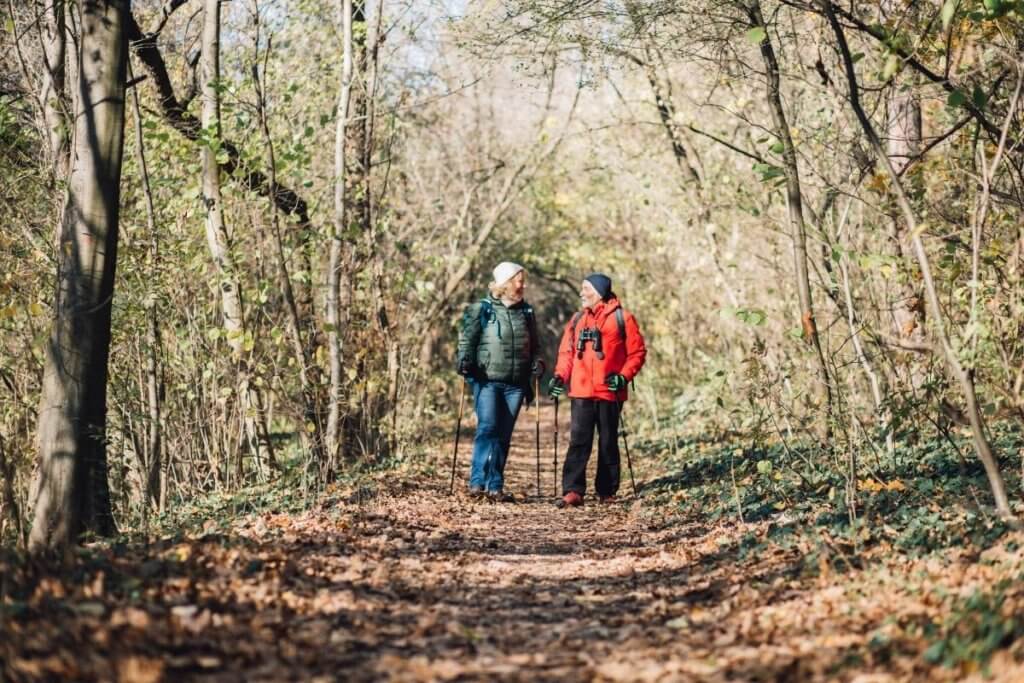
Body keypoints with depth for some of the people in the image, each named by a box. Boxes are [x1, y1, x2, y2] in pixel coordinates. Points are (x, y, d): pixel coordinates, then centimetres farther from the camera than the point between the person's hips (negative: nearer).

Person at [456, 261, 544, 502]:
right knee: (487, 428, -17)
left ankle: (495, 487, 9)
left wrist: (537, 363, 5)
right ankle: (478, 482, -16)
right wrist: (465, 361, -17)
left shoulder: (526, 311, 15)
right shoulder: (482, 309, 0)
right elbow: (467, 339, -1)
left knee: (504, 435, 5)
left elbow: (533, 345, 22)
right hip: (487, 381, -4)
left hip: (515, 385, 5)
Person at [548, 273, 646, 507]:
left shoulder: (622, 318, -2)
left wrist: (624, 376, -14)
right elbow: (566, 351, 14)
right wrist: (560, 375, -1)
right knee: (578, 441, -6)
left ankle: (607, 492, 17)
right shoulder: (578, 319, 12)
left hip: (609, 392, -3)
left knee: (608, 443, 7)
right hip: (581, 393, 3)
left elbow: (637, 352, -2)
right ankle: (573, 491, -9)